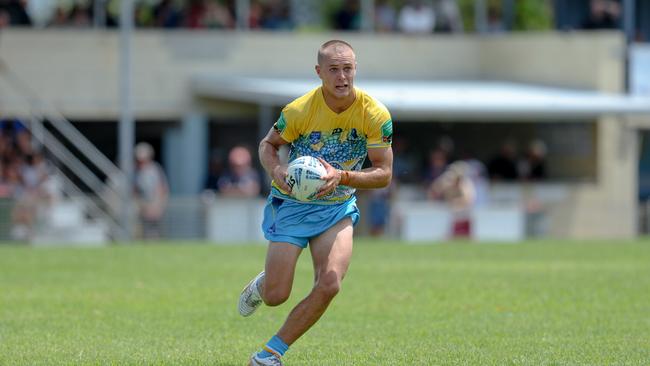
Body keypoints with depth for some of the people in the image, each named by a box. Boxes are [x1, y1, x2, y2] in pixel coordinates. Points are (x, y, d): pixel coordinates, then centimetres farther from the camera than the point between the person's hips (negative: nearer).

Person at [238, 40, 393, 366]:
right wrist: (276, 170, -25)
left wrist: (342, 176, -28)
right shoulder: (299, 110, -19)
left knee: (329, 285, -20)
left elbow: (384, 174, -11)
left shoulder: (376, 115, -15)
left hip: (338, 207, 2)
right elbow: (267, 145, -2)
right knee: (276, 296, -6)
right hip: (291, 205, -2)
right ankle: (260, 285, 36)